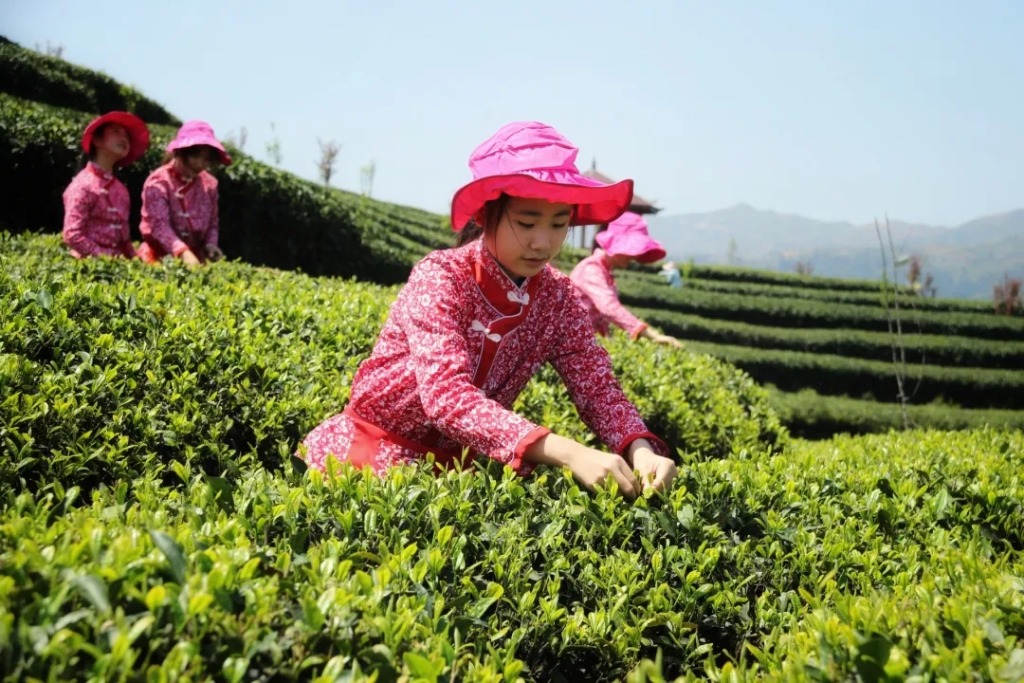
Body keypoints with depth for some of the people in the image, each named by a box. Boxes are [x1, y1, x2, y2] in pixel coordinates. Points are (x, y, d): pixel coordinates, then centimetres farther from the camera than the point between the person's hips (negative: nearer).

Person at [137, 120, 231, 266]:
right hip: (160, 258, -4)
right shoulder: (159, 182, -9)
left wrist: (210, 244, -6)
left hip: (195, 259, 4)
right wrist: (183, 252, -32)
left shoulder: (209, 184, 8)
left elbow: (213, 222, 15)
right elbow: (159, 224, -19)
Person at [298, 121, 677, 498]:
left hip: (460, 457, 4)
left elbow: (597, 387, -8)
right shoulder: (440, 278, -21)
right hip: (379, 448, -4)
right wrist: (569, 453, -44)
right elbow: (446, 393, -34)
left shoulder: (559, 299, -6)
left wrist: (641, 450, -30)